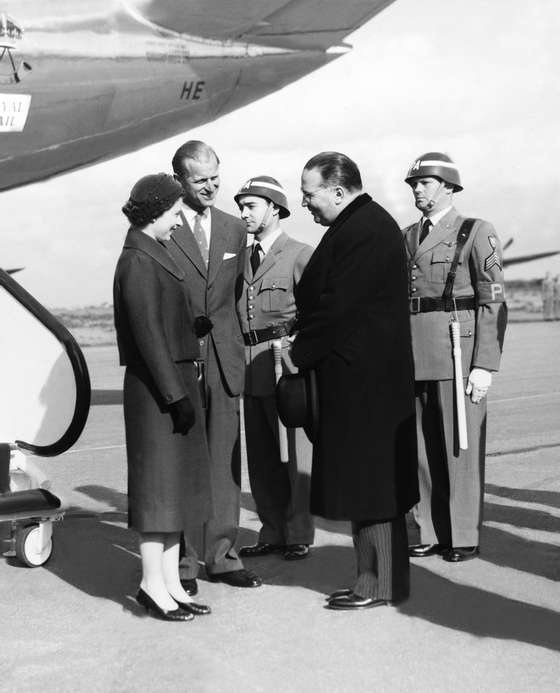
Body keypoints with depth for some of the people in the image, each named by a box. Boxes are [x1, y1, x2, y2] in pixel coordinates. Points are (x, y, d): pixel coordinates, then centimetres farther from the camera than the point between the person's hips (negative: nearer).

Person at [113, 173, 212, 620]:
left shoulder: (155, 257, 16)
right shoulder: (137, 262, -15)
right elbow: (148, 334, -19)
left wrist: (183, 388, 16)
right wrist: (176, 394, -20)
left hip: (176, 381, 10)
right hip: (155, 388, -10)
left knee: (177, 483, 12)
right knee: (158, 482, -3)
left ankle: (171, 582, 20)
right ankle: (154, 584, 6)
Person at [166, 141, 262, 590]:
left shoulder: (234, 229, 13)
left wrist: (228, 339, 15)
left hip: (224, 358, 5)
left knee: (225, 461, 7)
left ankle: (221, 555, 16)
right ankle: (181, 560, 8)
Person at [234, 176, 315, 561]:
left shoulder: (300, 256, -3)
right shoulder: (242, 259, 15)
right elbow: (231, 311, 16)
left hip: (287, 363, -6)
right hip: (251, 368, 6)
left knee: (295, 453, 0)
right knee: (260, 455, 11)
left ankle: (299, 535, 10)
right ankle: (273, 532, 22)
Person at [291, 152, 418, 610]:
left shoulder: (364, 230, -17)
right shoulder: (367, 223, 15)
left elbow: (338, 307, -21)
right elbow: (325, 295, 17)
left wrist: (300, 354, -10)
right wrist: (303, 343, 9)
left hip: (362, 378, -10)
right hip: (366, 377, 10)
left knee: (368, 483, -2)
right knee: (370, 483, 14)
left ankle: (379, 585, 7)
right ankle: (377, 576, 23)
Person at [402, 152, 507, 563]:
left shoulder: (477, 233, -1)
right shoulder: (407, 239, 16)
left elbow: (494, 303, -6)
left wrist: (485, 365, -13)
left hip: (459, 354, -5)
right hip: (414, 359, 5)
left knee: (462, 447, 0)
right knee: (424, 448, 8)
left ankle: (465, 537, 10)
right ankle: (432, 533, 18)